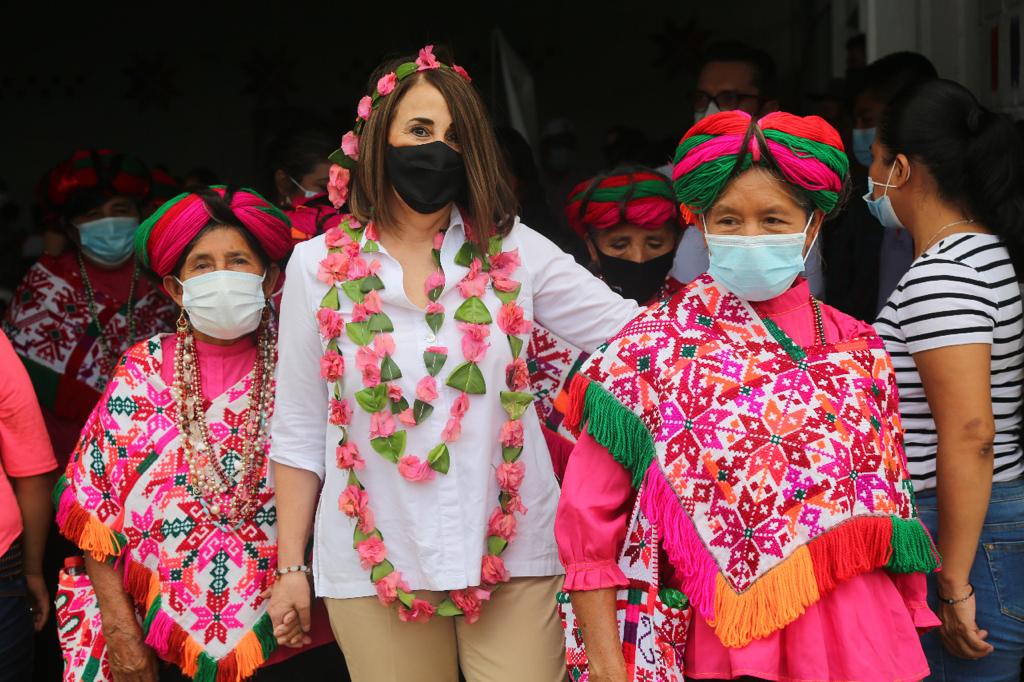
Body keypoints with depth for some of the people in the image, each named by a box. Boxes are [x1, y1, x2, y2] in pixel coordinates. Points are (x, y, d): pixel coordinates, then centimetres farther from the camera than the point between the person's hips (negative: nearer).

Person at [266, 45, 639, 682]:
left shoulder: (514, 251, 4)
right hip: (376, 561, 0)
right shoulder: (319, 266, 4)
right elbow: (300, 431, 6)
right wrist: (291, 568, 4)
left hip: (511, 552, 0)